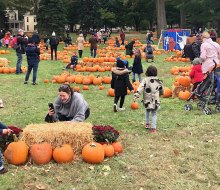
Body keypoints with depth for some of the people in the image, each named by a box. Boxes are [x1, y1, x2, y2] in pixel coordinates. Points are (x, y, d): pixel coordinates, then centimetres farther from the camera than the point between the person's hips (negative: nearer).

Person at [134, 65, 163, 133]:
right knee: (154, 114, 5)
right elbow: (161, 90, 13)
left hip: (147, 100, 0)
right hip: (155, 100, 0)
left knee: (147, 111, 27)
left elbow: (141, 87, -19)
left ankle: (147, 124, 31)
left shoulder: (145, 80, -6)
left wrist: (136, 95, -22)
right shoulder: (158, 81, 1)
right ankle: (153, 128, -5)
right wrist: (159, 94, 34)